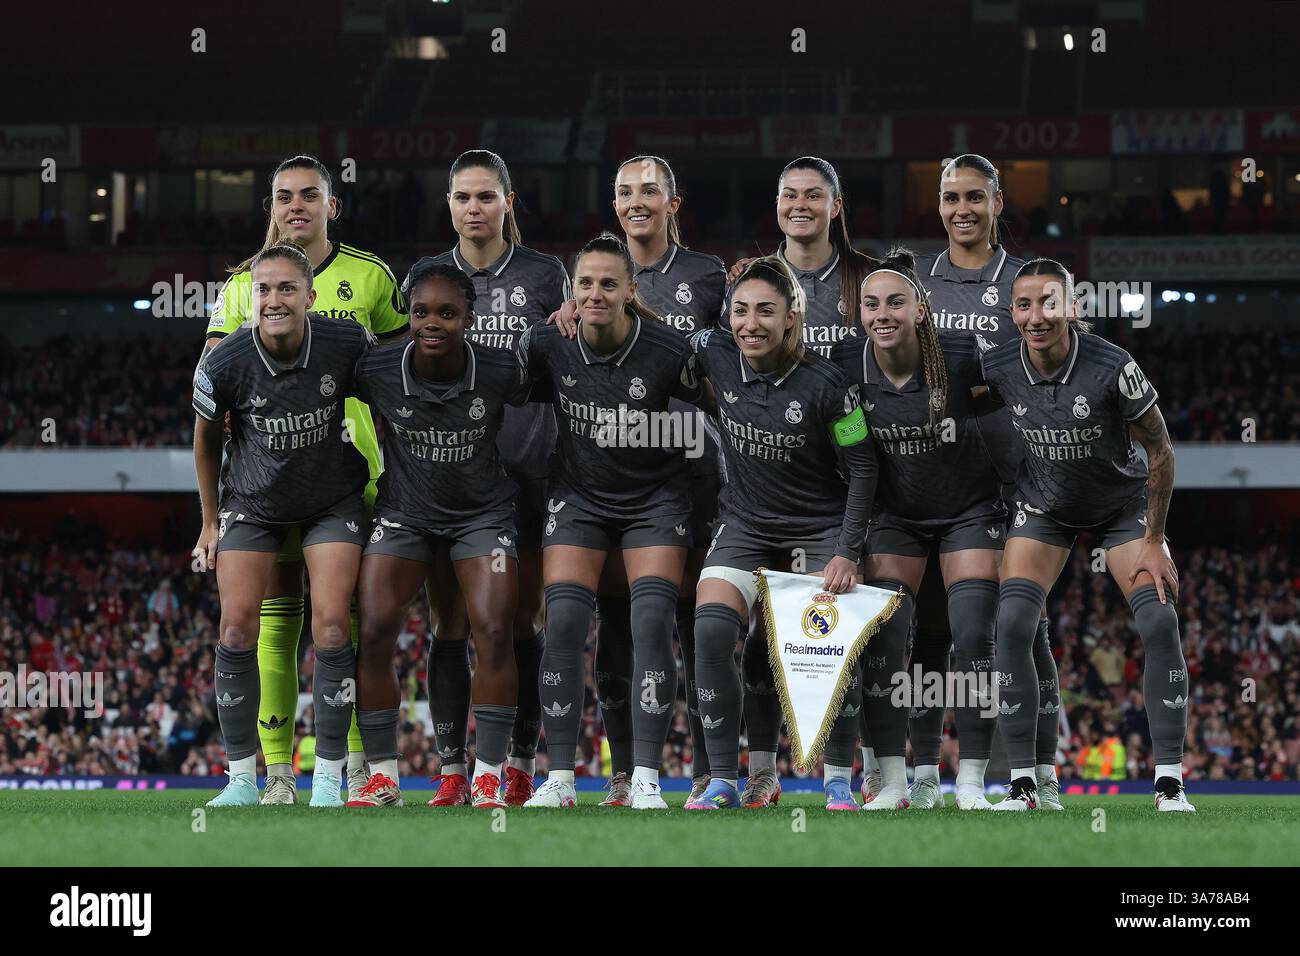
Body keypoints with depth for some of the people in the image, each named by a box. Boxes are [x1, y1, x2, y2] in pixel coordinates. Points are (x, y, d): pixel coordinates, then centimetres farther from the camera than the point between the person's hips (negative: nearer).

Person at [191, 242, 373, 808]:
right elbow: (206, 438, -1)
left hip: (333, 501, 0)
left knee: (331, 629, -11)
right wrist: (210, 522, 7)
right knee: (237, 629, -9)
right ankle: (242, 776, 1)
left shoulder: (349, 345, -21)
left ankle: (329, 777, -2)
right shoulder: (223, 365, -21)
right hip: (253, 502, 0)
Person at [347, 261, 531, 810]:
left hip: (482, 512, -1)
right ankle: (382, 777, -2)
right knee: (374, 633, -12)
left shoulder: (501, 372, -18)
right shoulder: (377, 371, -19)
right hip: (404, 512, 1)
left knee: (493, 632, -16)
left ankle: (487, 779, -8)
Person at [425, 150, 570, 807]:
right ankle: (453, 774, -1)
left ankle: (520, 769, 8)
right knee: (452, 623, -3)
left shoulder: (544, 276, 5)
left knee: (521, 622, 1)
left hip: (527, 469, -1)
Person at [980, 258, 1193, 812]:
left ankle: (1170, 783, -8)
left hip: (1122, 505, -2)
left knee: (1159, 623, -17)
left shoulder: (1113, 368, -28)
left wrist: (1153, 542, -13)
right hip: (1044, 510, 2)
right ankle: (1022, 783, -11)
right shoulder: (998, 369, -20)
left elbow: (1159, 450, -16)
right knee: (1012, 625, -17)